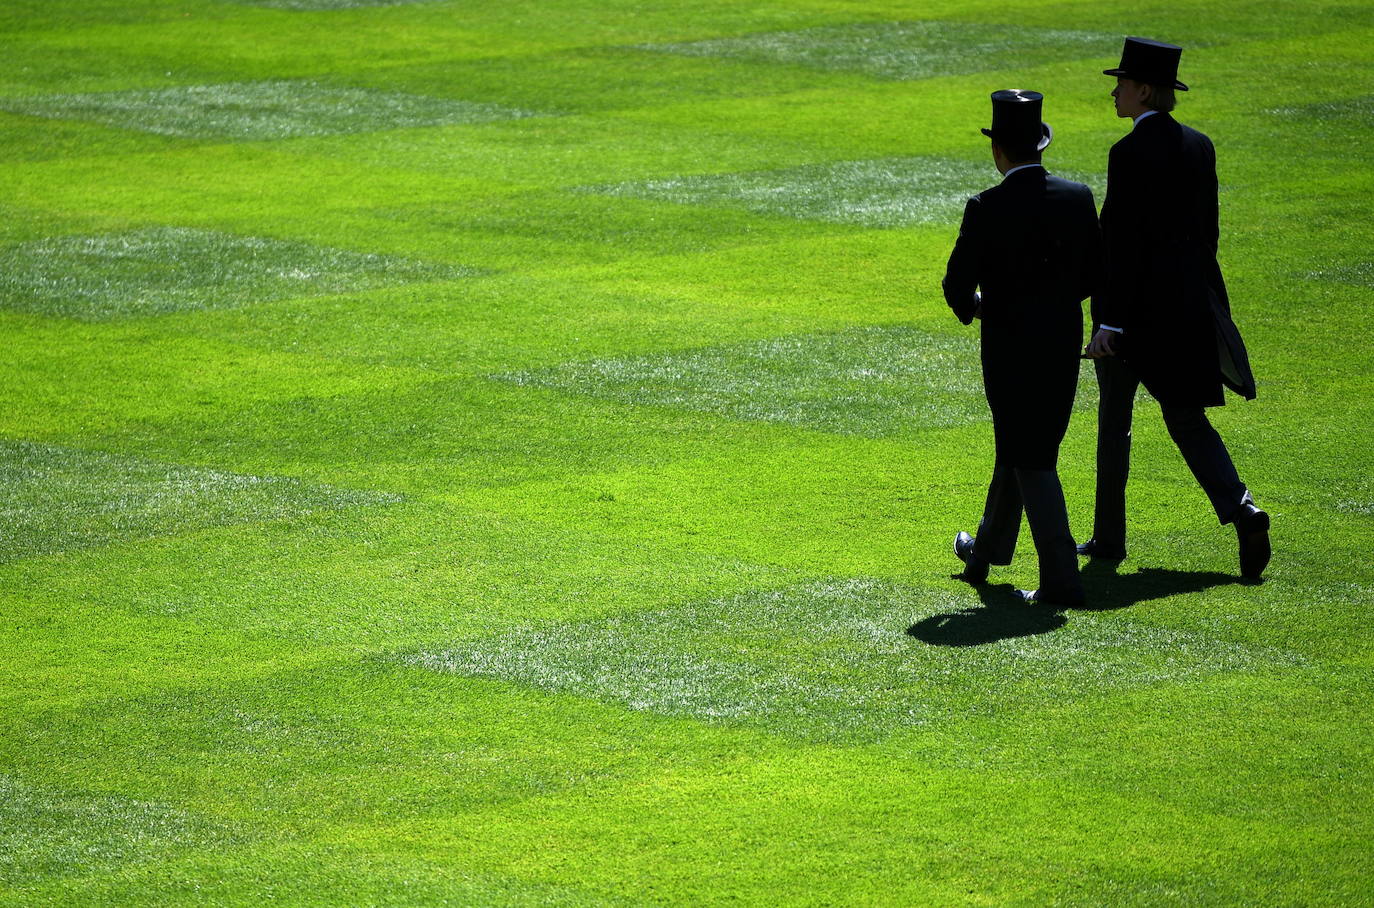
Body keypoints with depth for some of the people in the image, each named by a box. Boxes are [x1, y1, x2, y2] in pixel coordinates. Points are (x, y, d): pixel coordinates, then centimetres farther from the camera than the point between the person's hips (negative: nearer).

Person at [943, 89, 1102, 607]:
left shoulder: (986, 210, -17)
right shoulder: (1077, 198, -4)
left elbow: (957, 287, -12)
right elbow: (1095, 272, 5)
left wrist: (973, 307, 10)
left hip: (1010, 347, -5)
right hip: (1064, 345, 5)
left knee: (1031, 461, 0)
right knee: (1017, 451, 22)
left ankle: (1061, 579, -5)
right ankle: (987, 553, 40)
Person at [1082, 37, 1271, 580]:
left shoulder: (1129, 153, -16)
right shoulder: (1199, 146, 6)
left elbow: (1120, 239, -19)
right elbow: (1206, 228, 12)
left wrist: (1108, 321, -18)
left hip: (1135, 301, -6)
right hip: (1188, 303, 6)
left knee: (1114, 420, 9)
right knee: (1186, 417, 9)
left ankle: (1108, 538, 16)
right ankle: (1241, 512, -12)